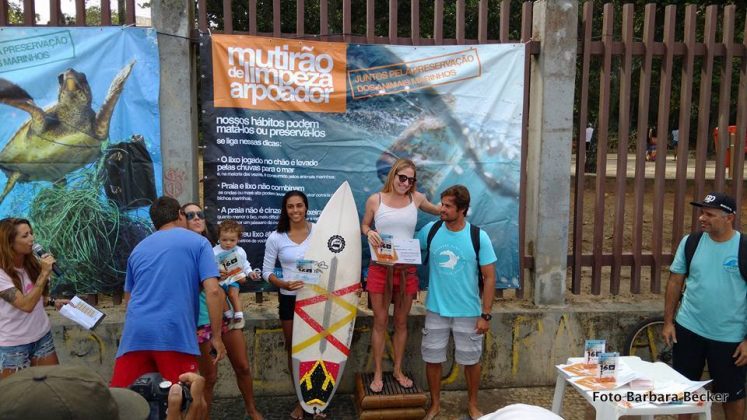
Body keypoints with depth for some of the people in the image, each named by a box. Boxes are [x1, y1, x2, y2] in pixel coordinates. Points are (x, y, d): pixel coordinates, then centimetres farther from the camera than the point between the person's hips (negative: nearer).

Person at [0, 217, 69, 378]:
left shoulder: (32, 264, 0)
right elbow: (26, 305, -27)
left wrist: (53, 302, -1)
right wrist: (44, 273, -28)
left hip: (42, 336, 6)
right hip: (14, 344, -5)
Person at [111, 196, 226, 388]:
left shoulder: (138, 248, 21)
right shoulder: (198, 242, 7)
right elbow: (213, 291, -4)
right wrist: (216, 336, 1)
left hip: (135, 333, 4)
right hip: (175, 334, -4)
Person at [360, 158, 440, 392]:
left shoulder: (416, 198, 3)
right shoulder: (375, 200, -2)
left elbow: (437, 210, 22)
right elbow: (364, 225, 11)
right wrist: (369, 233, -12)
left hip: (407, 269, 2)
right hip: (380, 268, -2)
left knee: (401, 322, 13)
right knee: (380, 322, 5)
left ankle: (398, 370, 29)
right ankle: (378, 373, 20)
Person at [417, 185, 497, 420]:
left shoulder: (479, 237, -12)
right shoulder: (431, 230, -6)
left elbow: (489, 277, -8)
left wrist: (485, 314, -9)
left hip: (468, 312, -1)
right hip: (436, 310, 2)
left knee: (471, 360, 13)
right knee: (432, 359, 11)